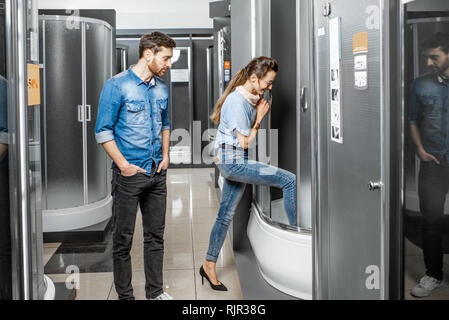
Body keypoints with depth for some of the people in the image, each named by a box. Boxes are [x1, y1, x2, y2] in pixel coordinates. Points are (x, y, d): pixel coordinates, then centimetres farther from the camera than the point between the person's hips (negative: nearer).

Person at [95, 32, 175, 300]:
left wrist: (166, 155, 8)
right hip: (130, 175, -6)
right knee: (124, 238, 4)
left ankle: (155, 291, 24)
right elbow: (103, 130, -10)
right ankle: (125, 295, 16)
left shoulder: (162, 88, 9)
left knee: (156, 235, 13)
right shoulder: (117, 86, -10)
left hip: (157, 173, 6)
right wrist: (123, 164, -15)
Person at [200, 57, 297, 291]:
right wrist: (259, 118, -5)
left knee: (225, 216, 13)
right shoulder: (237, 101, -17)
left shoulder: (250, 99, 12)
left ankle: (209, 265, 21)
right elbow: (245, 142, -14)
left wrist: (259, 113, 4)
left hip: (237, 162, 10)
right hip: (232, 161, -10)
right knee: (290, 181, -15)